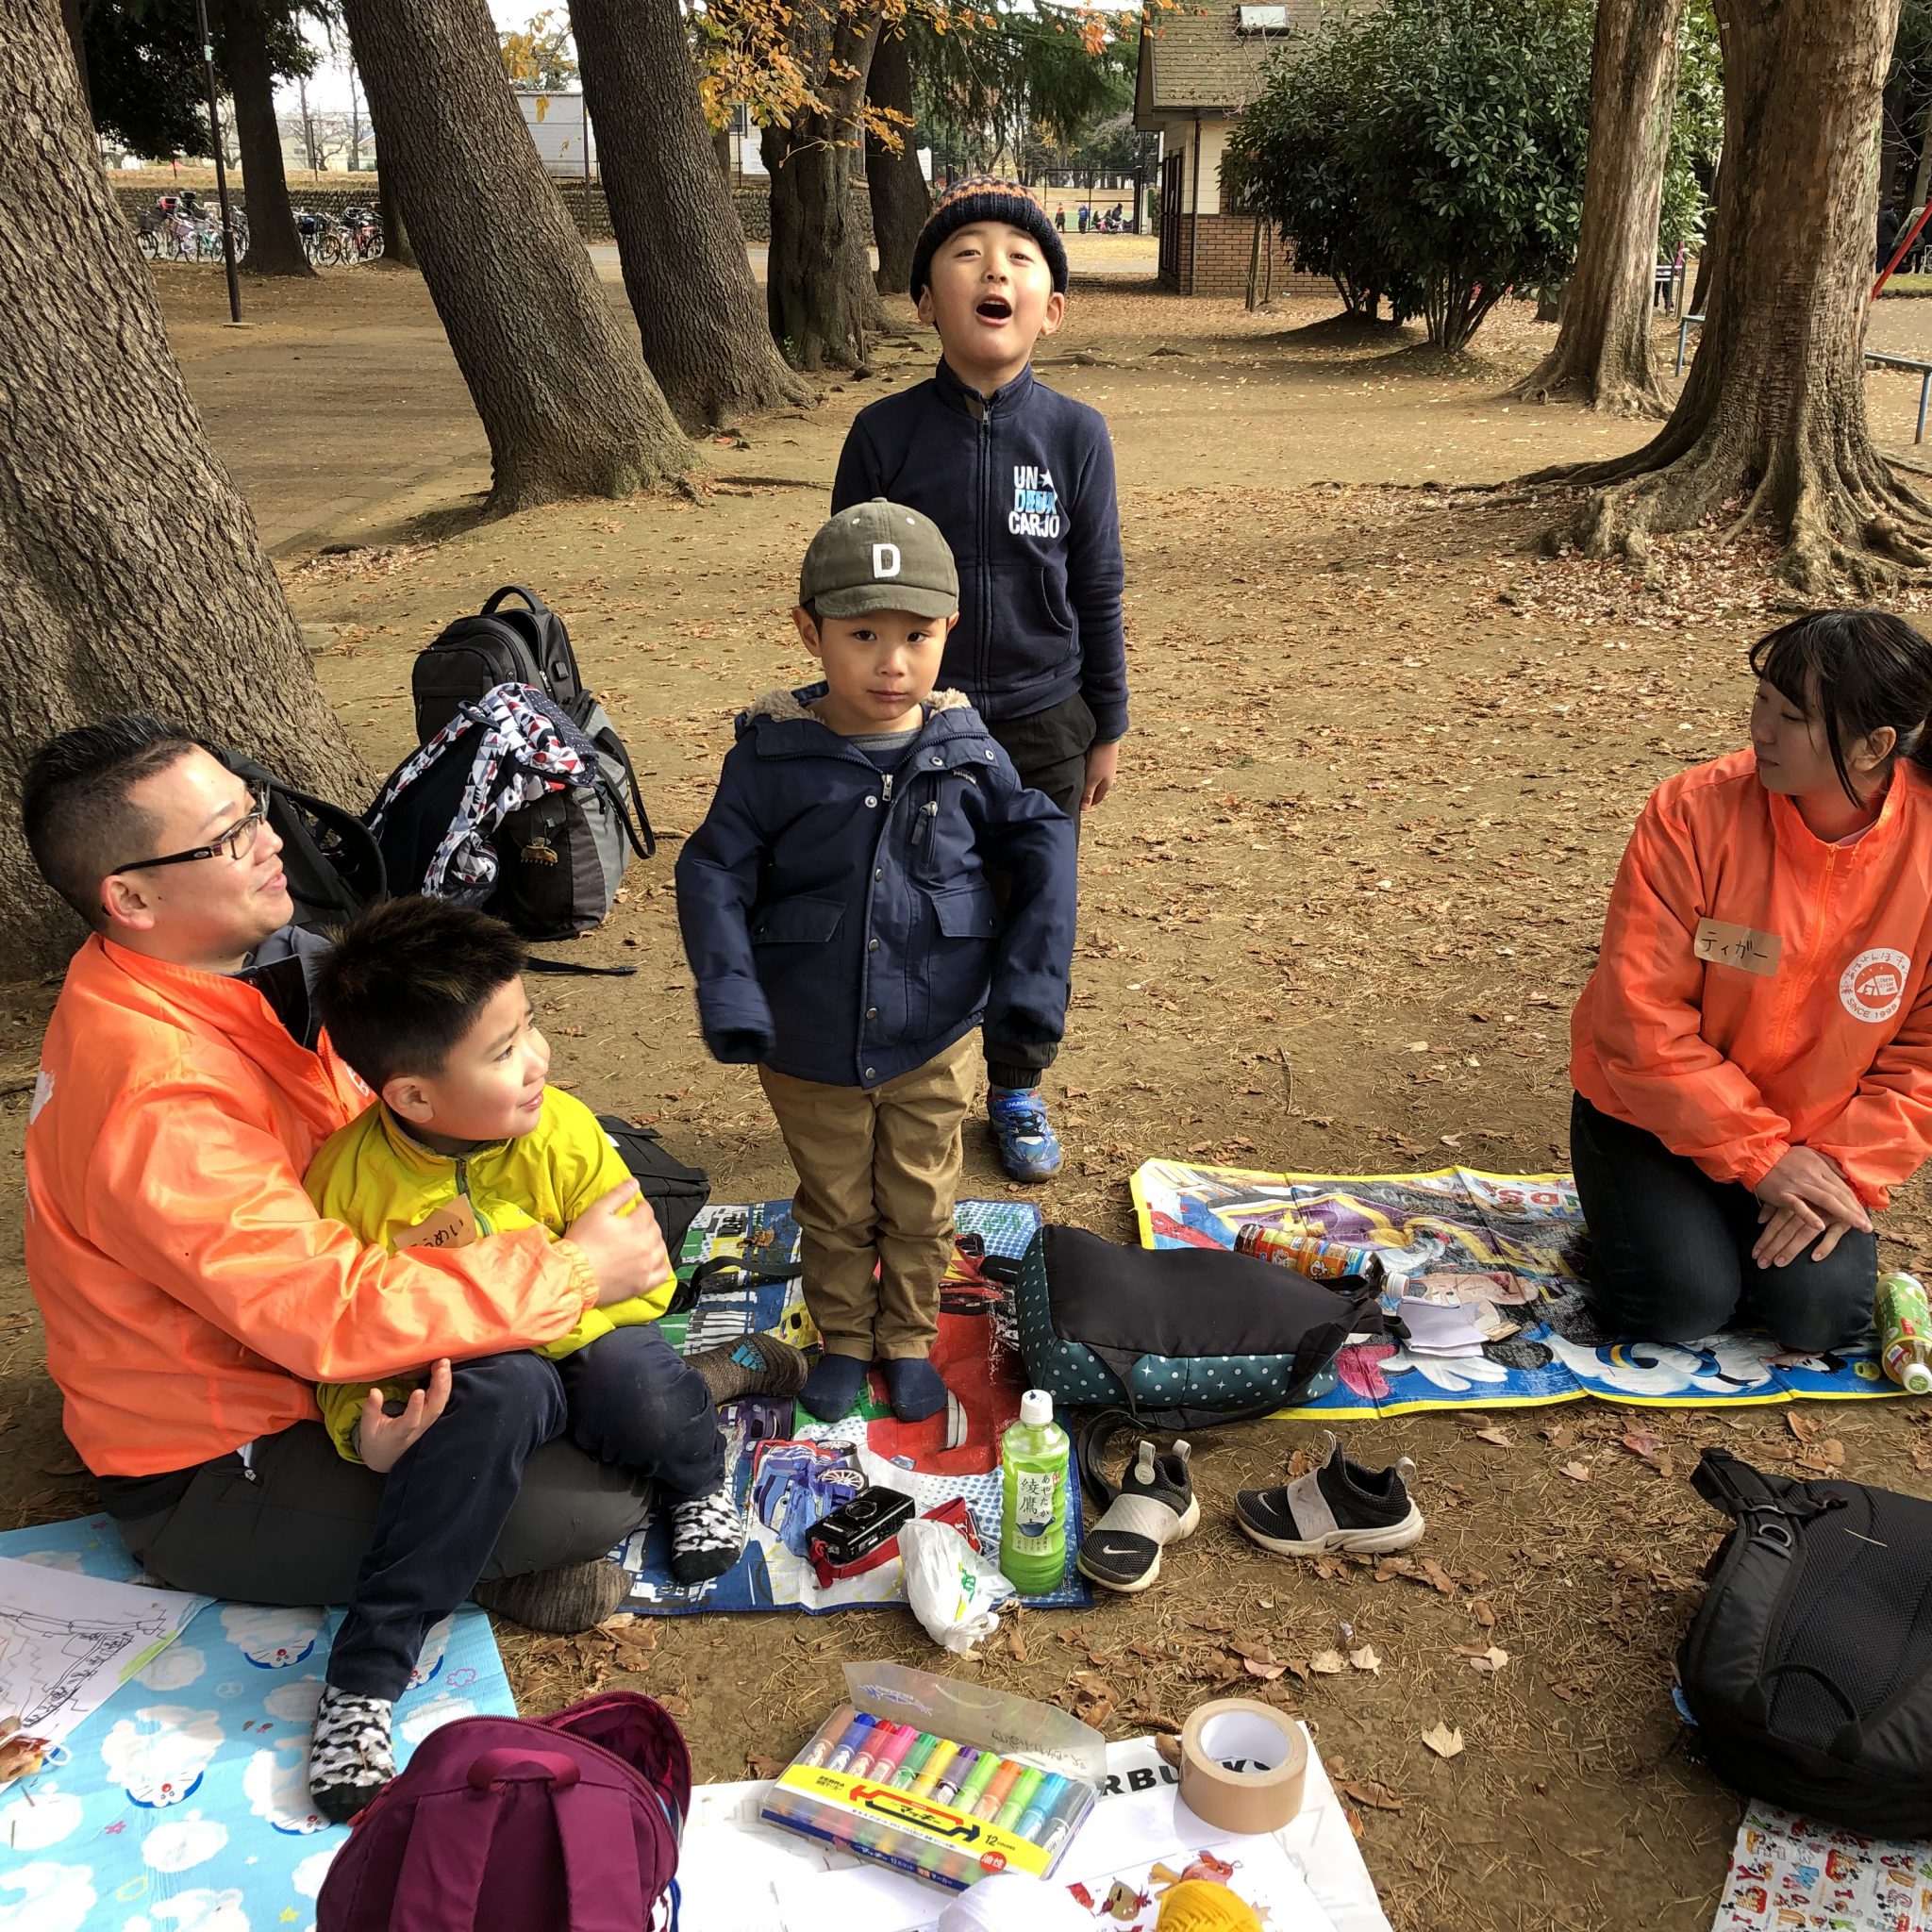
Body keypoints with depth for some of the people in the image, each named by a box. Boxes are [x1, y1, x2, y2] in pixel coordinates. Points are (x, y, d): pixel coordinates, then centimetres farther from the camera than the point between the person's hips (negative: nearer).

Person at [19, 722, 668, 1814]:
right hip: (213, 1478, -9)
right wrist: (570, 1270, -27)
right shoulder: (153, 1097, -33)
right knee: (615, 1498, -22)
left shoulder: (216, 975, -4)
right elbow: (335, 1313, -36)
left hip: (284, 1350, 10)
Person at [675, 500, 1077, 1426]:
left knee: (920, 1209, 19)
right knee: (835, 1210, 20)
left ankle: (909, 1340, 42)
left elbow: (1042, 843, -2)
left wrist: (1033, 980, -8)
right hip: (809, 1048, -1)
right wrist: (728, 995, -23)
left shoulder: (965, 750, -10)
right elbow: (715, 872, -12)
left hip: (933, 1044, 1)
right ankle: (843, 1340, 43)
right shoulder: (774, 756, -14)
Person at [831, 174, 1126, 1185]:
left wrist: (1106, 729, 4)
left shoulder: (1074, 433, -6)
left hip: (1042, 724, 1)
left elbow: (1098, 592, 1)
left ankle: (1018, 1090, 34)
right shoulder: (885, 432, -7)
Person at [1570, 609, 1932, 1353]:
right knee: (1684, 1304, -17)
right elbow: (1641, 1013, -21)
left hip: (1813, 1140, 3)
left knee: (1820, 1312, -13)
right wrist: (1757, 1154, -20)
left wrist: (1846, 1169, -18)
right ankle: (1638, 1216, 16)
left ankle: (1746, 1227, 18)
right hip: (1655, 1115, -2)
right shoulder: (1693, 812, -22)